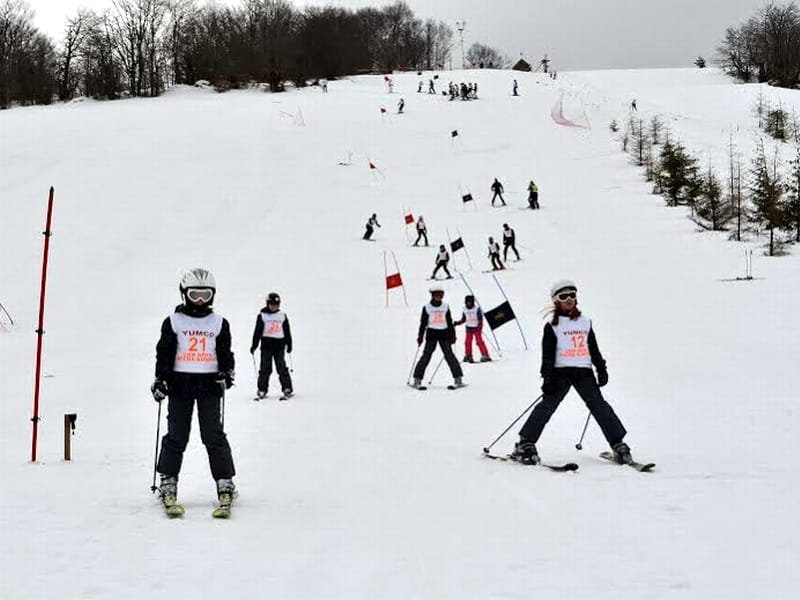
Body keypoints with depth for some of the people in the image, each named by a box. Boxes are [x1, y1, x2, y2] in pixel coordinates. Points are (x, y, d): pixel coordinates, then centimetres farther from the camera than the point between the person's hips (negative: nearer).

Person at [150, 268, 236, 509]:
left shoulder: (219, 323, 10)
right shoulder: (173, 322, 5)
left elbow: (225, 353, 11)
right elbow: (164, 353, 4)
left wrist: (226, 373, -6)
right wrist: (160, 380, -3)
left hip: (209, 384, 1)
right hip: (180, 383, 0)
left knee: (214, 436, -1)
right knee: (176, 436, 1)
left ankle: (225, 481, 4)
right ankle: (168, 480, 11)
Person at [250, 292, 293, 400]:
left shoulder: (283, 316, 9)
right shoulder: (262, 316, 2)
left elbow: (287, 331, 15)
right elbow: (257, 332, 2)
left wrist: (289, 345, 15)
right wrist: (254, 345, -2)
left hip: (279, 346, 1)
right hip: (266, 346, -1)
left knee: (282, 368, -2)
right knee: (265, 369, -1)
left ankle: (288, 389, 2)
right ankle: (262, 390, 6)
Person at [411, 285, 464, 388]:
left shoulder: (445, 307, 8)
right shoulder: (427, 307, 2)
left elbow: (450, 322, 12)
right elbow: (423, 323, 4)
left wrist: (452, 335, 7)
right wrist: (420, 337, 0)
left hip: (444, 334, 1)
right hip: (431, 334, -1)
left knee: (449, 355, -4)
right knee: (426, 356, -6)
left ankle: (458, 379, -1)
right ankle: (417, 379, -1)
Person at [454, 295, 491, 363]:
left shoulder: (477, 309, -12)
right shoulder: (464, 310, 3)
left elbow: (480, 319, -15)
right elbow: (463, 319, 14)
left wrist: (479, 326, -30)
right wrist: (457, 323, 2)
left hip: (476, 327, -5)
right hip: (469, 328, 5)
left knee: (479, 341, -12)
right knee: (468, 342, -1)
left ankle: (485, 356, -9)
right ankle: (468, 356, 9)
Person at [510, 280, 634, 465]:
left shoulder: (585, 322, 16)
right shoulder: (552, 326, 3)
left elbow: (594, 349, 21)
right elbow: (547, 354, -2)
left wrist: (601, 369, 15)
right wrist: (547, 377, -10)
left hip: (584, 373, 3)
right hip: (561, 373, -3)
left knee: (599, 406, -1)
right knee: (547, 405, -11)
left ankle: (618, 445, 2)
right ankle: (526, 444, -8)